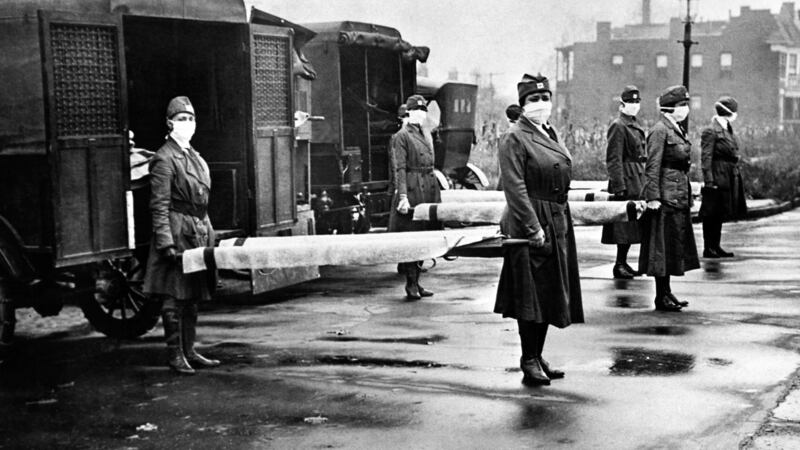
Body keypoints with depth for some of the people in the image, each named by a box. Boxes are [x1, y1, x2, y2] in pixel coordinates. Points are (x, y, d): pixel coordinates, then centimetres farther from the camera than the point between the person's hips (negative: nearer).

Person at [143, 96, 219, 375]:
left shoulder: (195, 157, 17)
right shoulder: (164, 159, -10)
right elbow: (159, 206, -14)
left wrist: (208, 233, 17)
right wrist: (166, 243, -20)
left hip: (199, 233, 8)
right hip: (177, 232, -8)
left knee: (192, 296, 12)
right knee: (174, 297, -3)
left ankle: (189, 351, 19)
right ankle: (175, 355, 3)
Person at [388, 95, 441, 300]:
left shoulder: (424, 136, 18)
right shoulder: (401, 137, -5)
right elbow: (400, 169, -12)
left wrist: (435, 195, 17)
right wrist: (402, 196, -20)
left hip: (428, 191, 8)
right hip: (411, 191, -7)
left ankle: (416, 282, 15)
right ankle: (411, 284, 2)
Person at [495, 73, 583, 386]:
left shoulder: (551, 134, 15)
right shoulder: (514, 139, -10)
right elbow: (515, 188, -17)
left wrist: (561, 223, 15)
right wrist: (533, 228, -21)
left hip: (558, 223, 9)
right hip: (529, 225, -8)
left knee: (550, 294, 13)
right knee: (531, 294, -4)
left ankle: (537, 357, 22)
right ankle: (529, 362, 4)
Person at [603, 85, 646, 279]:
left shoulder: (635, 125, 17)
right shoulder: (618, 126, -11)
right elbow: (613, 159, -15)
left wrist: (643, 181, 17)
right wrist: (619, 186, -20)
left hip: (637, 181, 9)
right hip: (627, 181, -9)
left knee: (632, 224, 12)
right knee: (624, 224, -7)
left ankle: (623, 262, 19)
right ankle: (620, 264, -1)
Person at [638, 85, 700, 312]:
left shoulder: (678, 130, 14)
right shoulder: (660, 130, -13)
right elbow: (652, 167, -17)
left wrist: (688, 194, 19)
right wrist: (653, 197, -21)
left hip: (679, 196, 9)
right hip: (666, 196, -9)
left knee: (675, 245, 13)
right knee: (663, 245, -3)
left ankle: (666, 292, 21)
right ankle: (661, 297, 3)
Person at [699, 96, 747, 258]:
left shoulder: (728, 130, 14)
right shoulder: (710, 131, -12)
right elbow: (706, 158, -16)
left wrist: (736, 174, 16)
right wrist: (709, 181, -20)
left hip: (730, 178, 9)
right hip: (718, 178, -9)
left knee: (720, 214, 13)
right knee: (711, 214, -2)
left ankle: (715, 247, 20)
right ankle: (708, 248, 3)